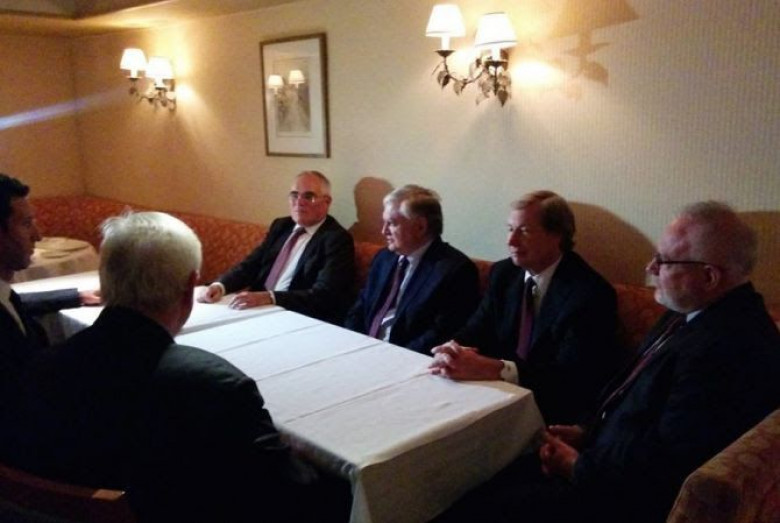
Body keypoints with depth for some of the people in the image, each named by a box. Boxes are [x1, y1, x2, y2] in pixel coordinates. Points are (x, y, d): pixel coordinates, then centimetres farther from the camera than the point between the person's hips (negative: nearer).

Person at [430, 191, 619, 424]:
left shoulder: (591, 294, -15)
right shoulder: (503, 273, 4)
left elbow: (570, 376, -23)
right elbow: (474, 333, 2)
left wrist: (491, 369, -34)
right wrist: (451, 352, -22)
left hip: (553, 413, -6)